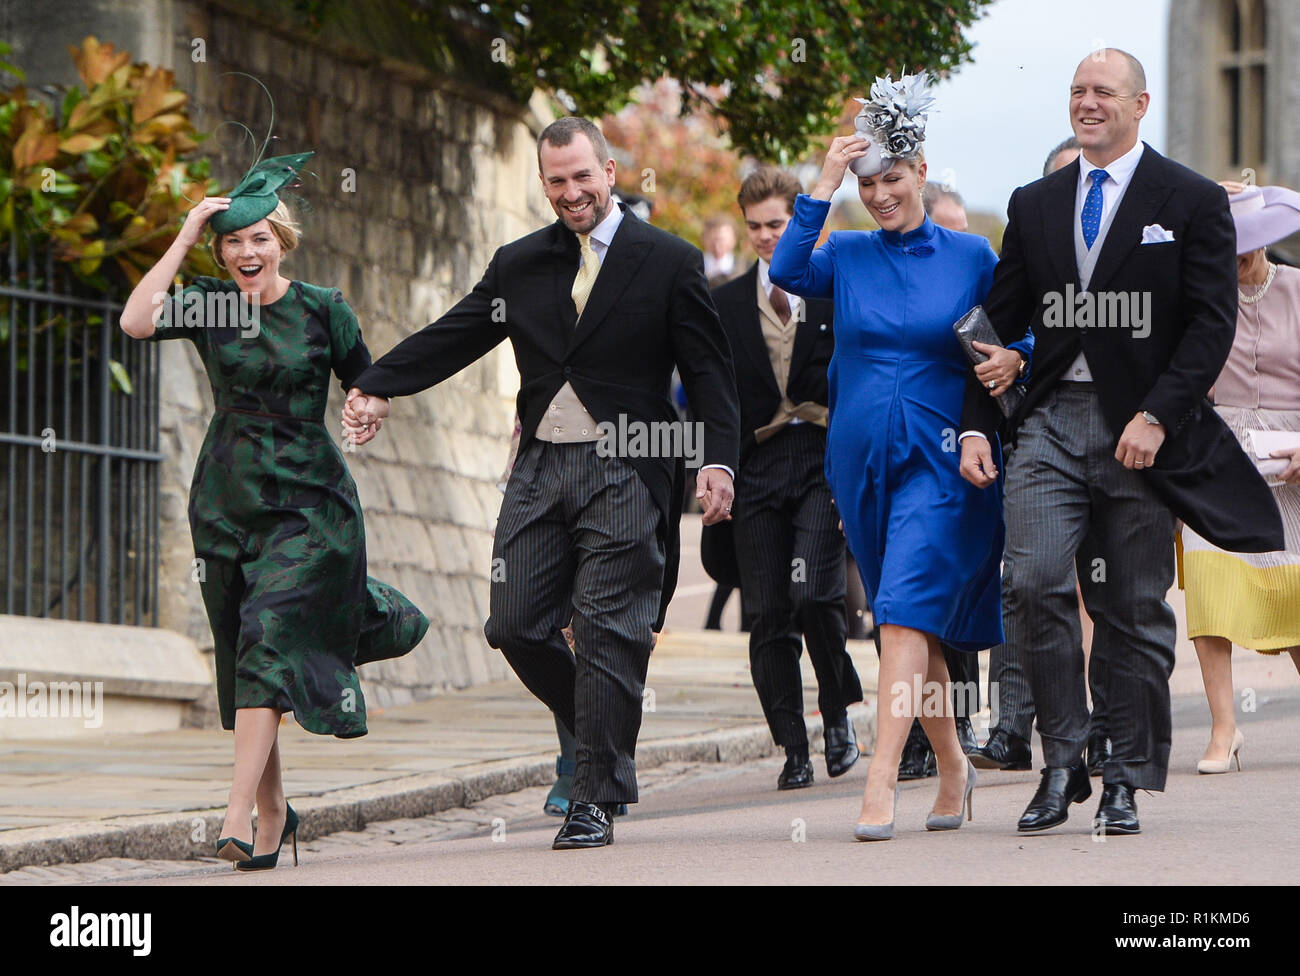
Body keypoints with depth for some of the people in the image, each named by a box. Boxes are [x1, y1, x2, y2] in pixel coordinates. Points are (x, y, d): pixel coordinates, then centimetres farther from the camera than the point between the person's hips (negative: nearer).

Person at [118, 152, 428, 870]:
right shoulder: (209, 304, 2)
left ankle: (240, 814, -22)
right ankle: (273, 811, 19)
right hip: (227, 501, 3)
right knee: (242, 654, 6)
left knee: (269, 637, -17)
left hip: (307, 501, -3)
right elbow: (136, 321, -16)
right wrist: (184, 238, -13)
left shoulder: (323, 310, -1)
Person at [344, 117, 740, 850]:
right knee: (516, 625, 0)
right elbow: (454, 337, 11)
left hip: (624, 472, -5)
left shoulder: (670, 262, 1)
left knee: (607, 633, -6)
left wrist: (718, 462, -12)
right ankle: (602, 733, 24)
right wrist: (378, 386, -2)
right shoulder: (520, 264, 12)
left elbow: (711, 371, -1)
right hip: (541, 468, 5)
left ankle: (596, 800, -1)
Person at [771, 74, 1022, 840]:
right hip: (862, 460, 3)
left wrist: (1014, 359, -13)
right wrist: (824, 187, -12)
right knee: (913, 625, 10)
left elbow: (1010, 339, 10)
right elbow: (789, 271, -13)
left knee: (908, 611, -17)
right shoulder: (848, 255, 6)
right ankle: (952, 766, 25)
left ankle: (883, 777, -22)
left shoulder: (970, 256, 3)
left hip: (939, 462, -3)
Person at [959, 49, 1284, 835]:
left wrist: (1157, 416, -15)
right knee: (1034, 581, -15)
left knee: (1138, 609, 2)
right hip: (1052, 421, 2)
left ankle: (1126, 784, 11)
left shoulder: (1193, 202, 1)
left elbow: (1212, 323, -5)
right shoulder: (1034, 206, 13)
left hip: (1142, 428, -2)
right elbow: (1002, 322, 14)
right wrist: (976, 424, 4)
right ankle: (1062, 763, -3)